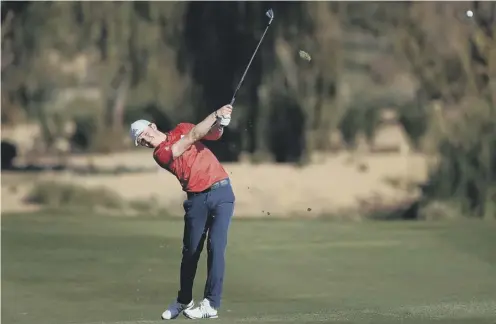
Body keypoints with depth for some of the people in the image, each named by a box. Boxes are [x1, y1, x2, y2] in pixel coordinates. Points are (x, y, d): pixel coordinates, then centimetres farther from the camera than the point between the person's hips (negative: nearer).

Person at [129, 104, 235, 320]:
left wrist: (220, 122, -17)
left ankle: (211, 304, -13)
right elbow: (192, 137, -11)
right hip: (196, 199, 0)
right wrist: (215, 115, -14)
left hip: (221, 191, 0)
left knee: (215, 246, -12)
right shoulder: (160, 155, -1)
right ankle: (184, 301, 24)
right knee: (190, 252, 4)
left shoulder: (181, 129, 12)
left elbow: (213, 134, 5)